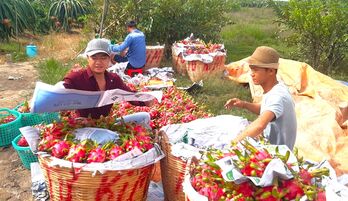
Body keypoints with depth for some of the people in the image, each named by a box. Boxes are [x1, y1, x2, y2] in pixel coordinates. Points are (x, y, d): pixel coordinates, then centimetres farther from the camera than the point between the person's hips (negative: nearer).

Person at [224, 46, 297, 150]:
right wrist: (244, 104, 1)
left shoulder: (277, 96, -29)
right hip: (271, 146, 8)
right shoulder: (273, 89, -2)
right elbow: (264, 110, 17)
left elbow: (260, 125, -45)